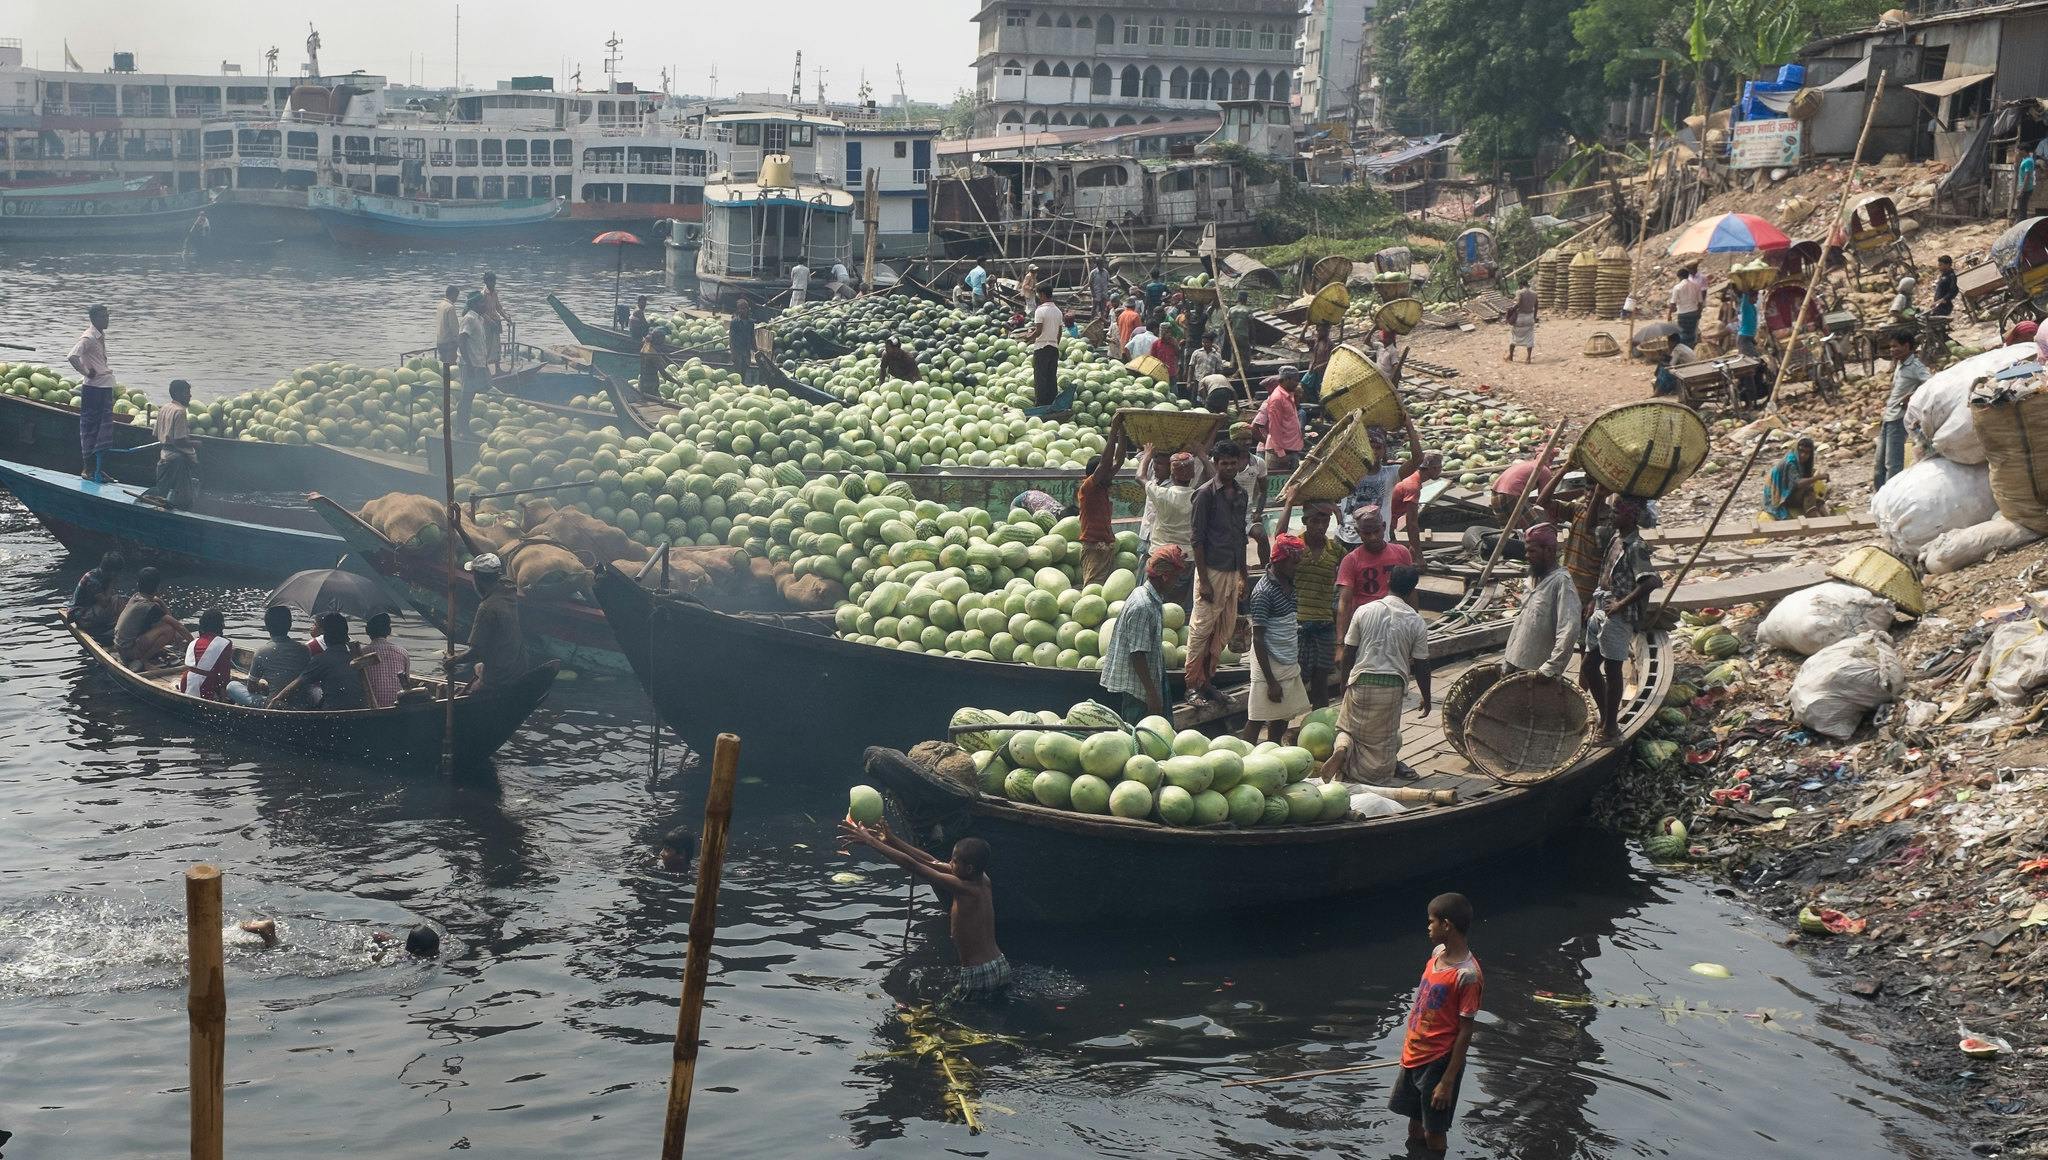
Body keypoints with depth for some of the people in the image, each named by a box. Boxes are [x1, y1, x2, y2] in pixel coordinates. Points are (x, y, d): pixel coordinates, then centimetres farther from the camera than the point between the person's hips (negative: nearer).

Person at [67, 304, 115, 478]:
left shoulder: (101, 335, 13)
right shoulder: (88, 338, -14)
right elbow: (72, 357, -28)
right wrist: (86, 373, -18)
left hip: (106, 387, 9)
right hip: (93, 387, -9)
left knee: (104, 430, 11)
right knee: (90, 429, -3)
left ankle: (97, 467, 16)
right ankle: (87, 468, 2)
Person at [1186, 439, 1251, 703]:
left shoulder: (1241, 494, 11)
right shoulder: (1206, 493, -9)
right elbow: (1197, 538, -11)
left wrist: (1243, 574, 17)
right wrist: (1203, 580, -15)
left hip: (1232, 571, 7)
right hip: (1212, 570, -7)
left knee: (1226, 627, 10)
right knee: (1202, 627, -4)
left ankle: (1207, 679, 20)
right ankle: (1193, 684, 3)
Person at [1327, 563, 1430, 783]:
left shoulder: (1364, 611, -2)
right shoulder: (1416, 622, -3)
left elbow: (1348, 654, 1)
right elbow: (1421, 666, 0)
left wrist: (1345, 680, 18)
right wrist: (1426, 698, 14)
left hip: (1361, 682, 0)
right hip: (1393, 687, 0)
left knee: (1348, 729, 16)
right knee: (1382, 738, 14)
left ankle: (1342, 748, -13)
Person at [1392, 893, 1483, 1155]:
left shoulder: (1467, 975, -23)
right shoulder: (1438, 952, 1)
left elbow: (1465, 1032, -19)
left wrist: (1448, 1082, -17)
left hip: (1438, 1064, -7)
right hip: (1414, 1057, 7)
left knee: (1433, 1134, 6)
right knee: (1415, 1128, 20)